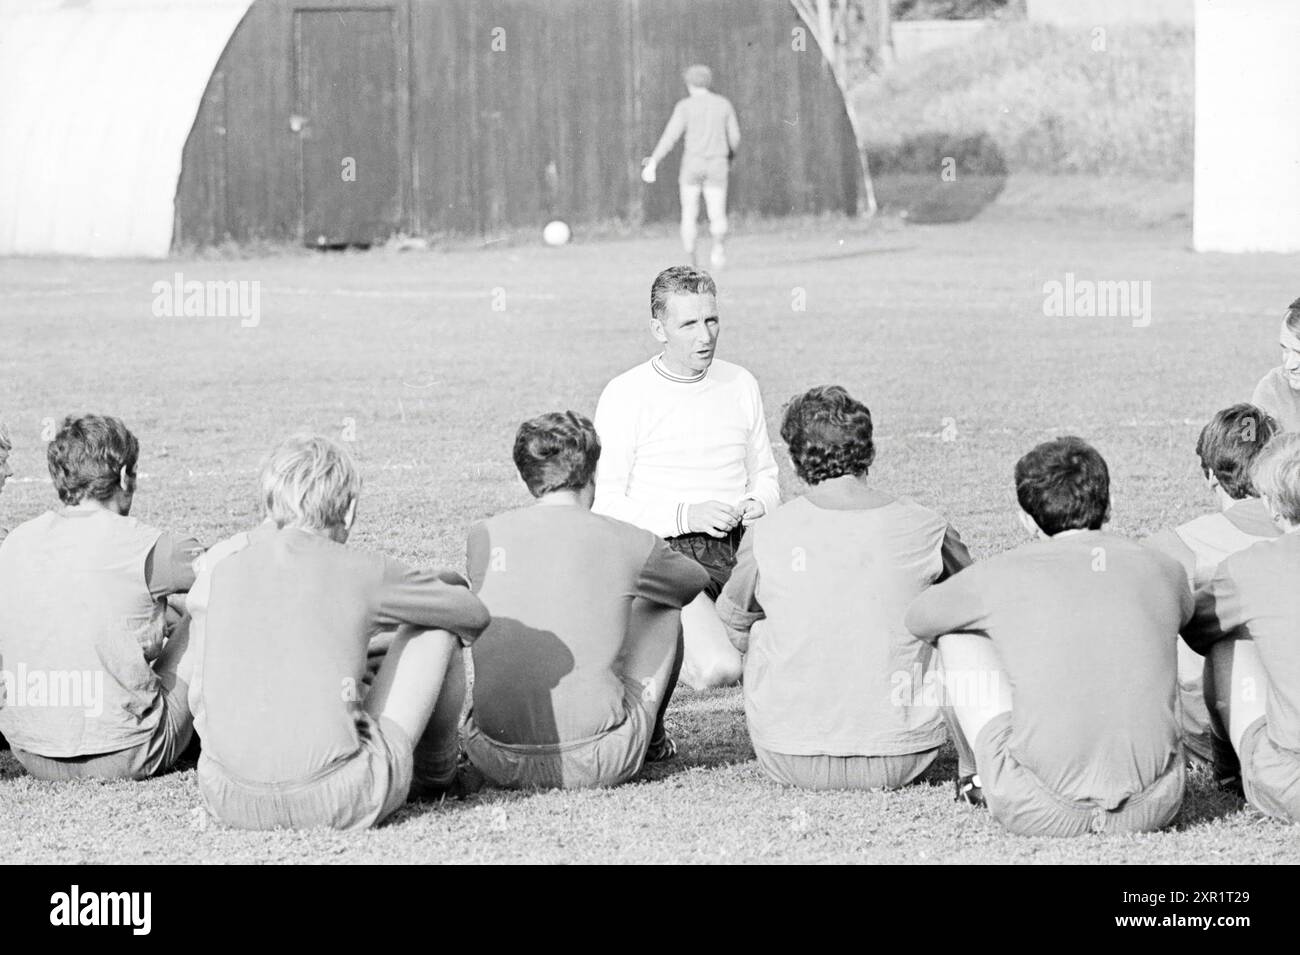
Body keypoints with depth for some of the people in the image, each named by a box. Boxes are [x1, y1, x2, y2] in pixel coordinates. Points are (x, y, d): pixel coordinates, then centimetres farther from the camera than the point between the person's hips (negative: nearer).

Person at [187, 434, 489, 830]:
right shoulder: (365, 572, 1)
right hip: (342, 801, -3)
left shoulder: (219, 566, 9)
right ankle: (435, 767, 40)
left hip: (228, 798, 4)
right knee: (435, 625, 16)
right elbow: (474, 617, 17)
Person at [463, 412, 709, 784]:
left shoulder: (484, 536, 2)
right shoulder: (627, 542, -1)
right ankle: (652, 740, 40)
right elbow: (696, 580, 20)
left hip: (497, 765, 2)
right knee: (662, 609, 22)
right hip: (594, 766, -2)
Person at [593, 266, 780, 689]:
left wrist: (758, 504, -2)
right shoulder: (625, 396, -4)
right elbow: (605, 506, -7)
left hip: (736, 547, 5)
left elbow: (765, 475, 23)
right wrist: (685, 516, -20)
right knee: (719, 670, -31)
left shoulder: (741, 385, 12)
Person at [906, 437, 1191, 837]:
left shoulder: (1000, 576, -1)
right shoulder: (1163, 570, 6)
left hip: (1041, 814, -3)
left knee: (957, 630, 17)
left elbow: (918, 620, 21)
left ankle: (976, 775, 30)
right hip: (1153, 805, 3)